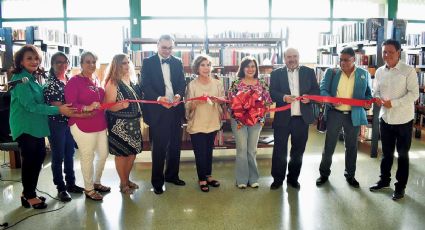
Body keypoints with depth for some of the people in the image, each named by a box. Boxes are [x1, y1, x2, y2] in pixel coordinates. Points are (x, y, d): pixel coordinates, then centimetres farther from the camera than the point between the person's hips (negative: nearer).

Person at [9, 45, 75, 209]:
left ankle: (28, 192, 29)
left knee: (39, 156, 15)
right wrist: (58, 110, -24)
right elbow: (30, 105, -23)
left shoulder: (32, 78, 11)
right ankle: (29, 197, 17)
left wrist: (61, 106, 6)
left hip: (35, 125, 9)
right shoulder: (20, 80, -16)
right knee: (30, 160, 1)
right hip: (25, 126, -9)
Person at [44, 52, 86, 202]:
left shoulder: (70, 80, 9)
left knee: (70, 154, 15)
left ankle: (71, 183, 28)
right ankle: (61, 188, 15)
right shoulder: (50, 84, -11)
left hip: (70, 123, 6)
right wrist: (82, 114, -25)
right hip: (57, 124, -6)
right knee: (58, 157, 4)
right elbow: (58, 108, -18)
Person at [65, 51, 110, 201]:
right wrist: (87, 108, -28)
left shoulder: (96, 80, 13)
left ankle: (96, 182, 34)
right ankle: (88, 189, 19)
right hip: (83, 126, -7)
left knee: (103, 154, 14)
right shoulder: (74, 81, -8)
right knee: (87, 157, 1)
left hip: (100, 124, 8)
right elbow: (70, 104, -16)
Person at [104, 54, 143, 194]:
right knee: (121, 153, 3)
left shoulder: (130, 81, 8)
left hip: (133, 123, 7)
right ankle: (123, 184, 18)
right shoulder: (113, 83, -12)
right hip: (119, 124, -7)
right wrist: (121, 105, -32)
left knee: (133, 152, 12)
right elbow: (108, 106, -15)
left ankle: (127, 179, 30)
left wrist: (139, 117, 7)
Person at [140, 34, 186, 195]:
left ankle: (172, 175, 31)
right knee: (159, 147, 3)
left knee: (175, 145, 13)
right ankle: (157, 181, 16)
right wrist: (158, 98, -24)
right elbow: (145, 86, -8)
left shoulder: (177, 63, 11)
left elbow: (182, 83, 5)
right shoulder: (148, 63, 0)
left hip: (175, 109, 4)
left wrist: (179, 95, -16)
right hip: (157, 110, -4)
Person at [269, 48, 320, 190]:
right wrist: (284, 97, -23)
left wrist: (309, 96, -14)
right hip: (282, 118, -1)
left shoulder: (309, 72, 9)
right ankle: (278, 178, 19)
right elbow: (272, 92, -4)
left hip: (302, 118, 2)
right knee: (279, 150, 4)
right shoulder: (276, 74, 5)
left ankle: (293, 178, 27)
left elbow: (316, 90, 7)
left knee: (298, 151, 12)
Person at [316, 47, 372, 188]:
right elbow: (322, 89, -5)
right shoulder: (331, 72, 0)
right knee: (329, 145, 6)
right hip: (334, 113, -1)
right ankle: (324, 173, 22)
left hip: (354, 115, 1)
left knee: (351, 146, 12)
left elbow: (368, 93, 8)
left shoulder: (364, 74, 2)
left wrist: (368, 102, -14)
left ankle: (350, 175, 29)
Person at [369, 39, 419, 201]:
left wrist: (393, 103, -24)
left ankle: (400, 186, 23)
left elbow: (414, 94, -15)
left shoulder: (408, 71, -11)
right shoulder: (379, 72, 4)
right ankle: (384, 180, 35)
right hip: (385, 118, 5)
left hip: (403, 119, -4)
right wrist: (377, 98, -10)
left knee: (402, 154, 9)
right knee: (386, 152, 18)